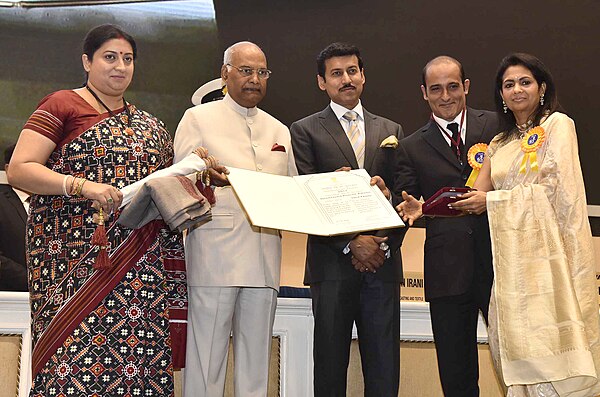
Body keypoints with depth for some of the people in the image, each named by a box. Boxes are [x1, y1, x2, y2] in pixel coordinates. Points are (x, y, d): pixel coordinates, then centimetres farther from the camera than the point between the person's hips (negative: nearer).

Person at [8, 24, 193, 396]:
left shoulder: (151, 126, 20)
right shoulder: (61, 106, 3)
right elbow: (19, 169, -7)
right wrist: (82, 185, -19)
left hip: (140, 267, 5)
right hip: (76, 262, -5)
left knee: (141, 356, -1)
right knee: (74, 357, -11)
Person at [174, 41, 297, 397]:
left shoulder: (279, 131, 22)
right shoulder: (198, 118, 8)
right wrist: (205, 178, -22)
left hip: (265, 257, 4)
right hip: (214, 256, -4)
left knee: (257, 356, 6)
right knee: (207, 353, -5)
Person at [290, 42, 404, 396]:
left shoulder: (391, 131, 17)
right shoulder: (306, 131, 6)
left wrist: (386, 245, -4)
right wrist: (350, 244, -12)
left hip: (383, 262, 3)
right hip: (333, 264, -2)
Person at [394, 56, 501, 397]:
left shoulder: (497, 125, 7)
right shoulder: (412, 146, 11)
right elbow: (402, 206, 8)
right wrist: (414, 210, -13)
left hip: (499, 263, -1)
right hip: (447, 271, 1)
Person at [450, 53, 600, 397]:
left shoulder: (557, 124, 3)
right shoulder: (500, 143, 21)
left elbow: (556, 187, -8)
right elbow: (477, 196, 12)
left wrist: (492, 200, -6)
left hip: (547, 250, -5)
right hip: (511, 255, 5)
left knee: (550, 348, -9)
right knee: (521, 349, 0)